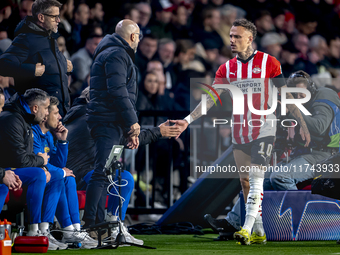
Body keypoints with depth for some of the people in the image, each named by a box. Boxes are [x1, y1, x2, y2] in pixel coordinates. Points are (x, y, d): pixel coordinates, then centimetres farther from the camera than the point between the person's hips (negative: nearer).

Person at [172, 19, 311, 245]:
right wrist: (188, 120, -10)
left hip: (263, 131, -5)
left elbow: (286, 95, -1)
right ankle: (259, 232, 12)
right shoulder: (227, 69, 6)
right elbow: (211, 98, 2)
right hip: (239, 133, 5)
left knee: (255, 178, -16)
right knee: (245, 182, 5)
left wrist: (302, 123, -2)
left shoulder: (268, 63, -5)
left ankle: (247, 228, -22)